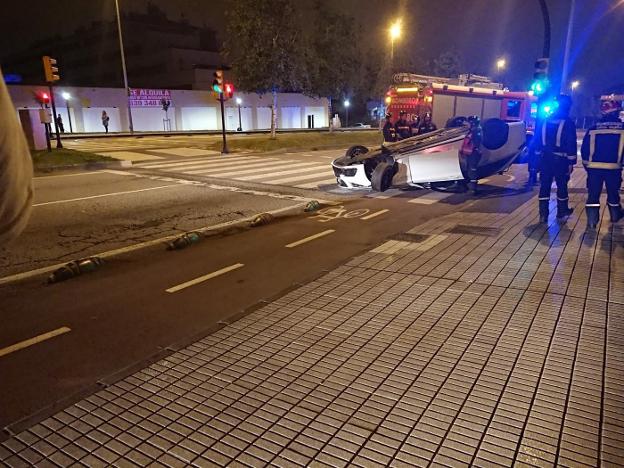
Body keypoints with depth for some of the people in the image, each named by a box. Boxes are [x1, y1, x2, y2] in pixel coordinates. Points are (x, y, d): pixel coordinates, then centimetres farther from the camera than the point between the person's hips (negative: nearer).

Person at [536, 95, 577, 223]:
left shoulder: (544, 120, 5)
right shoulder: (568, 122, -7)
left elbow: (538, 140, 8)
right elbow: (571, 144, -10)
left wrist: (538, 155, 14)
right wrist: (571, 162, -7)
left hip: (545, 158, 3)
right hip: (560, 159, -3)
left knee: (545, 185, 3)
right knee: (562, 185, 11)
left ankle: (543, 214, -2)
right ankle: (562, 210, 24)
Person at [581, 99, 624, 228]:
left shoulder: (593, 129, -1)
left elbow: (584, 149, 2)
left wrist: (587, 164, 13)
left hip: (594, 167, 0)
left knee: (593, 194, 3)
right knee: (613, 193, 17)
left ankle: (592, 221, -1)